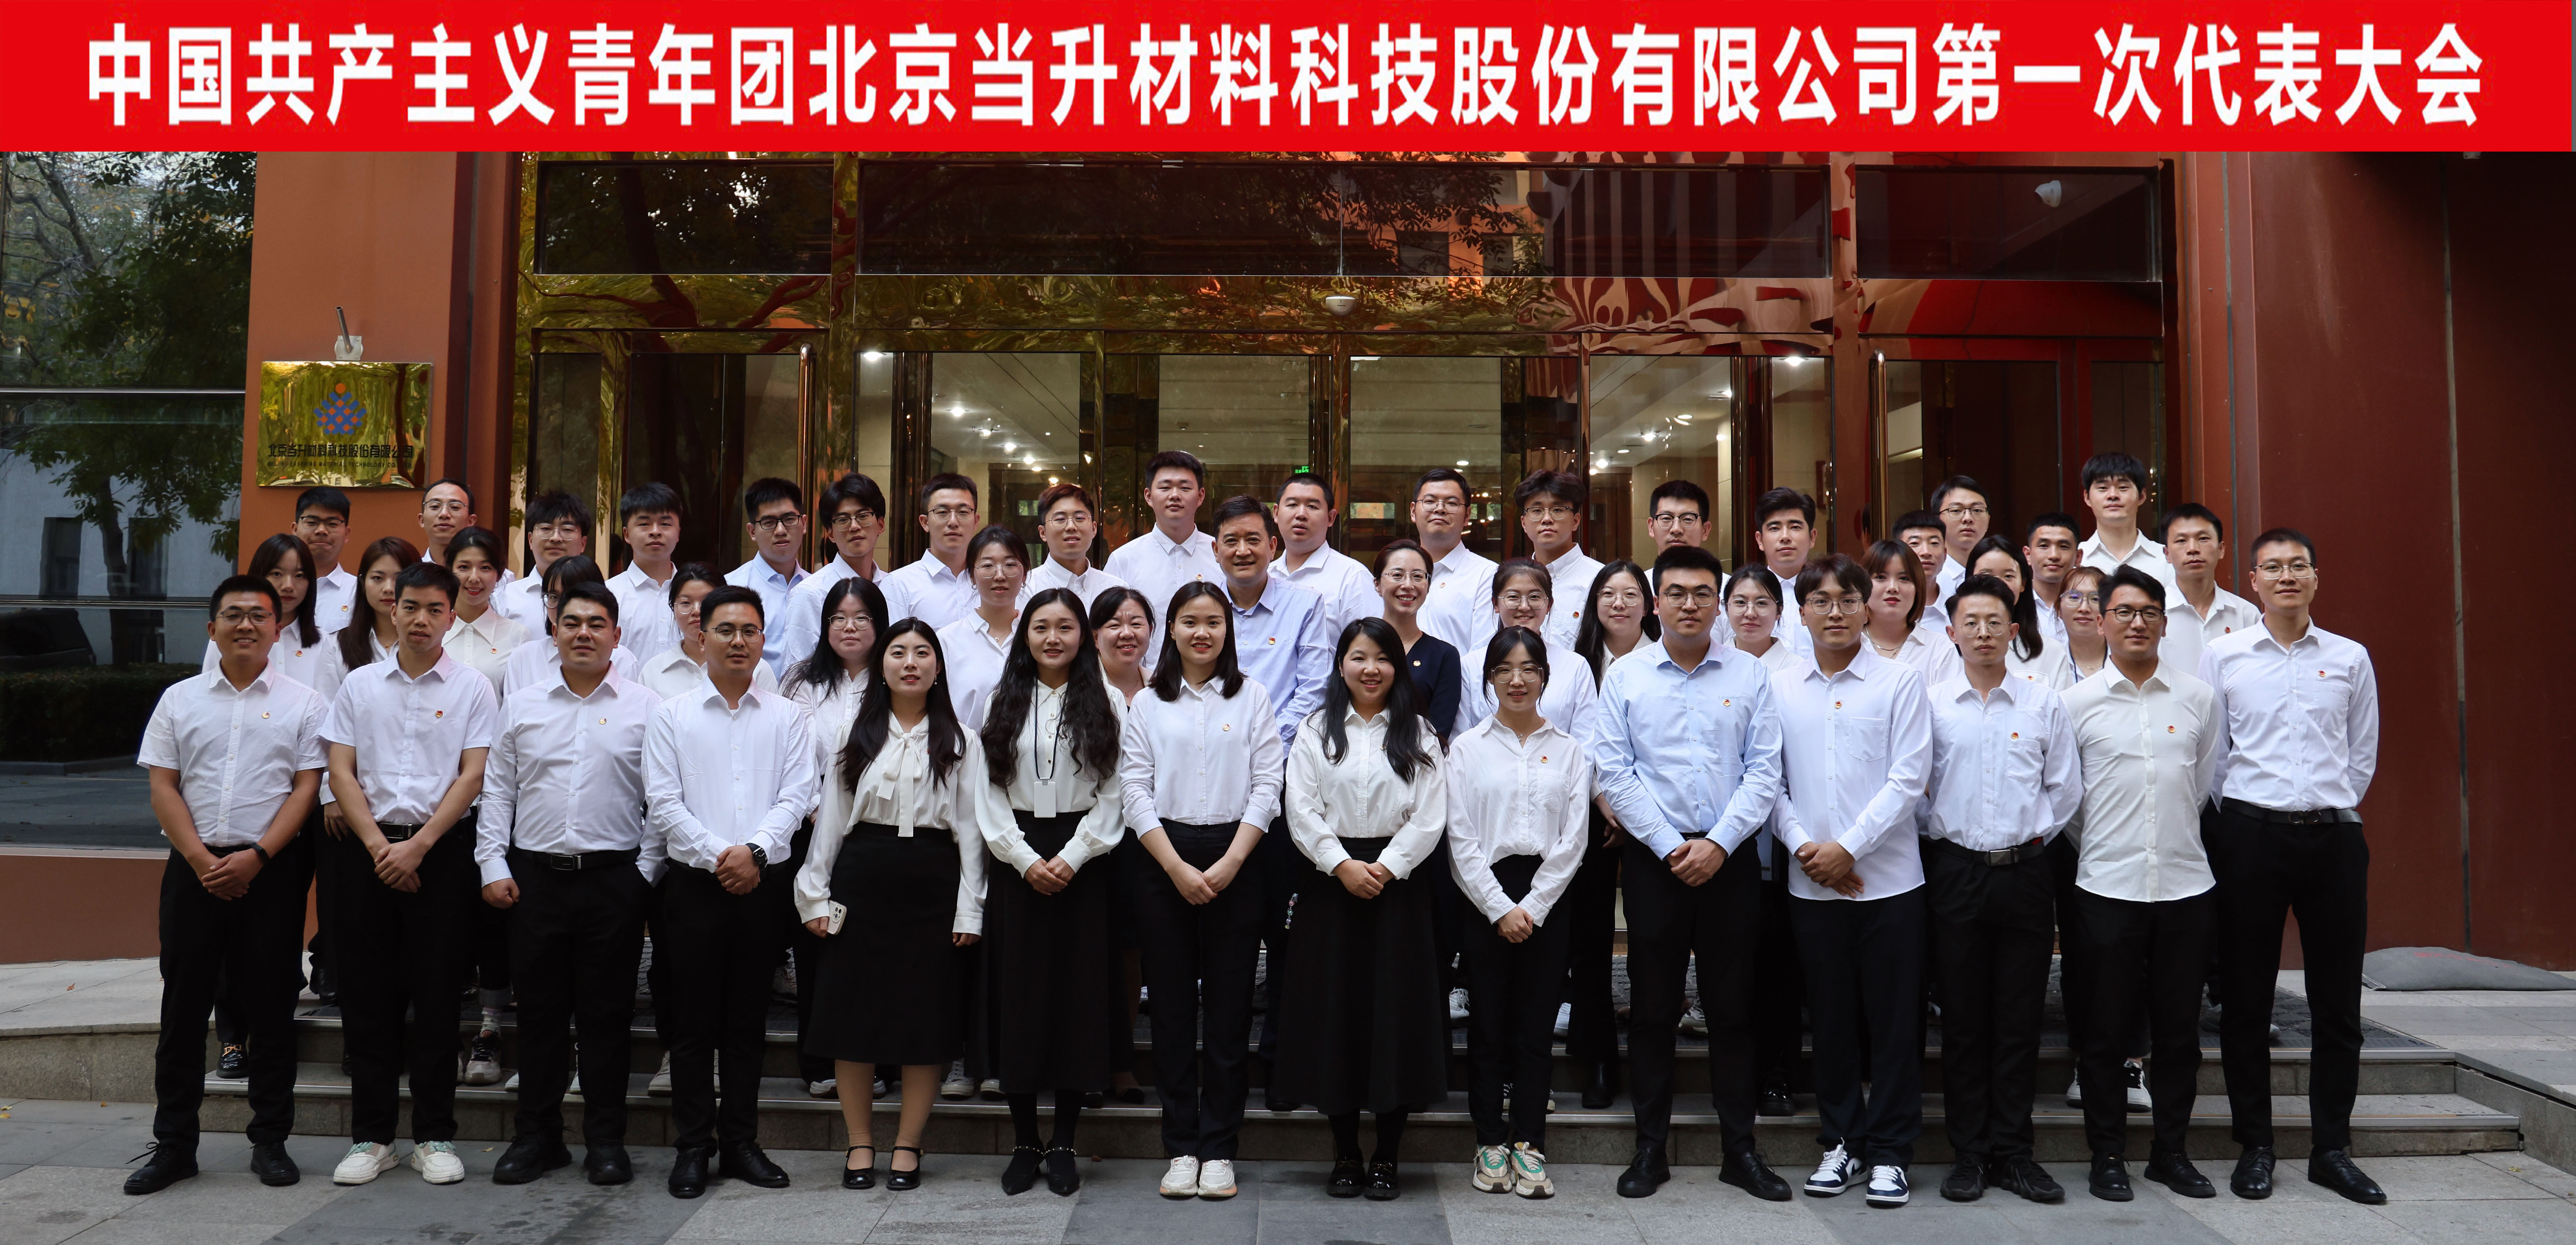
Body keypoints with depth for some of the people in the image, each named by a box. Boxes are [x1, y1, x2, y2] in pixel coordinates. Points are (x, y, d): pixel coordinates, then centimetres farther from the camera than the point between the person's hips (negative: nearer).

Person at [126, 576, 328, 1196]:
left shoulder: (302, 704, 4)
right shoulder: (180, 699, 10)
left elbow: (307, 788, -2)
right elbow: (163, 787, 5)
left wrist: (256, 856, -13)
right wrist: (200, 858, -8)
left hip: (272, 868, -2)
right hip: (195, 867, 2)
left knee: (270, 1006, 3)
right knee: (184, 1005, 5)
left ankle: (270, 1141, 12)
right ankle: (173, 1145, 14)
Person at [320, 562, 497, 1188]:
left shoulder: (473, 688, 3)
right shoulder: (360, 684, 10)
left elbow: (472, 775, -4)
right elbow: (341, 770, 5)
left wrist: (418, 846, -11)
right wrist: (377, 844, -7)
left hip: (441, 849, -2)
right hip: (368, 848, 2)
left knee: (436, 991, 1)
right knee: (367, 992, 5)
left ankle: (435, 1136, 9)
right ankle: (371, 1136, 14)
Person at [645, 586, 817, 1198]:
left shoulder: (786, 716, 7)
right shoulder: (672, 716, 4)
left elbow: (796, 796, 0)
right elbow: (663, 802, -3)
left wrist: (755, 850, -14)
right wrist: (717, 855, -12)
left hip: (764, 884, 1)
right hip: (693, 885, -1)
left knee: (748, 1020, 9)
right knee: (693, 1021, 3)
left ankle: (740, 1143, 18)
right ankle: (693, 1147, 13)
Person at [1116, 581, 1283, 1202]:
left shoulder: (1253, 698, 6)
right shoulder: (1147, 704, 8)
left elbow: (1267, 787, 0)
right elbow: (1135, 790, 1)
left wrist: (1228, 864, -11)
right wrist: (1177, 867, -10)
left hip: (1234, 857, -1)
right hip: (1163, 859, 1)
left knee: (1230, 1004, 0)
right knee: (1172, 1004, 3)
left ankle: (1219, 1149, 8)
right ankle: (1181, 1147, 11)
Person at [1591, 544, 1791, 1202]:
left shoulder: (1750, 675, 5)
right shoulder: (1625, 677, 3)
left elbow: (1765, 771, 0)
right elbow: (1614, 772, -2)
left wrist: (1718, 844, -10)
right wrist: (1670, 846, -8)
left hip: (1730, 858, 1)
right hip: (1653, 858, 0)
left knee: (1733, 1006, 7)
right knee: (1653, 1007, 5)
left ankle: (1741, 1148, 17)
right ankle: (1651, 1148, 15)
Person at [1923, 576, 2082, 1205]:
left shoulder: (2045, 703, 5)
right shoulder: (1930, 703, 2)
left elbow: (2066, 787, 11)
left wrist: (2036, 832, 5)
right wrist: (1940, 831, 3)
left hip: (2025, 871, 1)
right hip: (1955, 871, -1)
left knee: (2020, 1020, 5)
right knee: (1963, 1021, 4)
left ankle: (2013, 1152, 15)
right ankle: (1969, 1154, 13)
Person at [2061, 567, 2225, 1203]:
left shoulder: (2199, 697, 6)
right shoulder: (2077, 702, 1)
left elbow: (2206, 782, 14)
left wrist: (2176, 837, 13)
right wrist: (2094, 845, 8)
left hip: (2186, 883, 2)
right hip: (2108, 885, -2)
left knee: (2179, 1027, 9)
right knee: (2107, 1029, 3)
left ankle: (2171, 1151, 23)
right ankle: (2108, 1155, 15)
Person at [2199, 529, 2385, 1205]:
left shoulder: (2351, 659, 8)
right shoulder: (2222, 655, 3)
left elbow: (2363, 755, 12)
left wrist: (2328, 811, 6)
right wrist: (2239, 815, 2)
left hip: (2333, 837, 2)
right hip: (2250, 836, -1)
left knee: (2337, 1000, 5)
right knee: (2245, 998, 3)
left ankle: (2331, 1149, 17)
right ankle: (2255, 1148, 14)